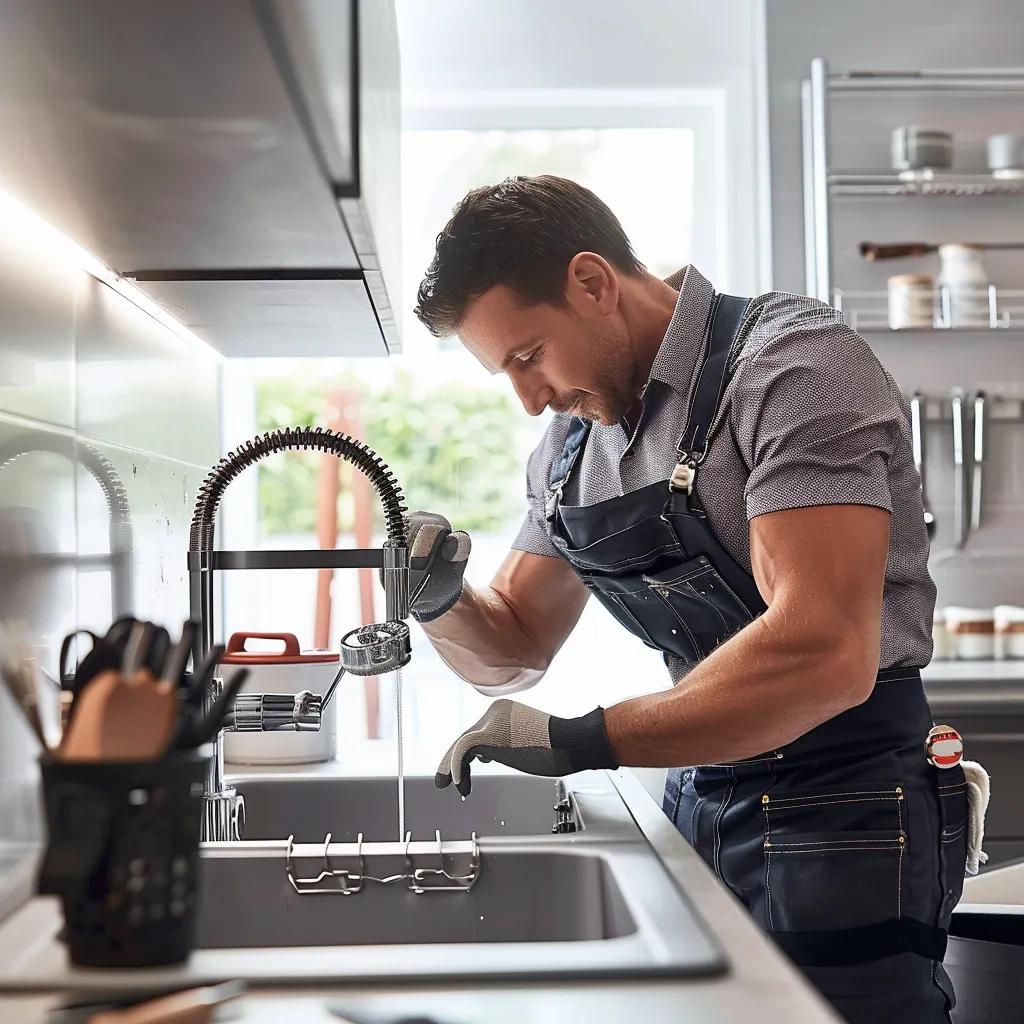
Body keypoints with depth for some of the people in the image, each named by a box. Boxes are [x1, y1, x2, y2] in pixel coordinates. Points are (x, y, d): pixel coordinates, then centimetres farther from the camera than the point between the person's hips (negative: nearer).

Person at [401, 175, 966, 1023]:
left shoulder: (791, 364, -17)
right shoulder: (571, 442, 8)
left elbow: (825, 652, -28)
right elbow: (512, 655, 15)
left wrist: (579, 742, -28)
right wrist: (441, 602, -7)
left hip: (839, 821, -7)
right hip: (697, 810, 7)